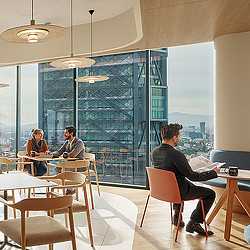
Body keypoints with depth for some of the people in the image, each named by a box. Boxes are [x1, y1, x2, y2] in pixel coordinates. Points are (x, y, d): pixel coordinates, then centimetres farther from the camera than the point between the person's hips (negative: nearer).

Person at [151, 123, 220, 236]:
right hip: (179, 192, -8)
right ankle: (193, 223, 8)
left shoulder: (154, 152, -5)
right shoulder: (176, 155, -29)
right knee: (210, 193, 7)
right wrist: (213, 172, -9)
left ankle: (177, 216, 40)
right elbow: (192, 176, -22)